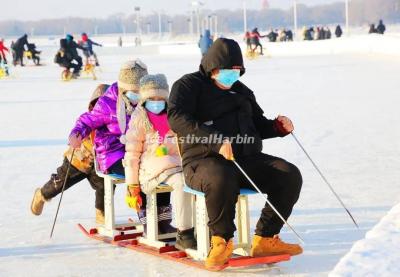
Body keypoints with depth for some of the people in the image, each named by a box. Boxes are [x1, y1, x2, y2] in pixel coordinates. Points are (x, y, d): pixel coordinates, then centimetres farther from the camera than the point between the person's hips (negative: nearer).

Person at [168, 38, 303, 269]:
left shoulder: (241, 91, 23)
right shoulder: (189, 85, 1)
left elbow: (258, 126, 32)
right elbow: (177, 118, -17)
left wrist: (278, 127, 7)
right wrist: (216, 141, -30)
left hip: (247, 158, 7)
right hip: (205, 161, -6)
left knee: (290, 175, -14)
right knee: (222, 179, -41)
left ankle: (265, 239, -4)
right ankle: (222, 241, -17)